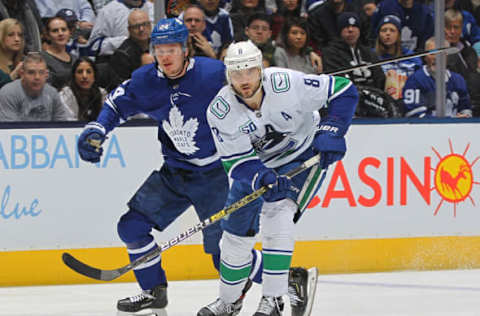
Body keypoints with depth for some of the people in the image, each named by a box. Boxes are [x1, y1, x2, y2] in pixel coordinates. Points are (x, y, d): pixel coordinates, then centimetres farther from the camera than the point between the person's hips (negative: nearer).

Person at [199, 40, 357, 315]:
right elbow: (236, 161, -22)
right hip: (259, 165, 4)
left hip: (305, 156, -4)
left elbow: (344, 90, -19)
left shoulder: (287, 84, -30)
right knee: (237, 228, 4)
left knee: (277, 213, -25)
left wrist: (331, 130, -28)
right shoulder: (220, 111, -23)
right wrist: (262, 178, -42)